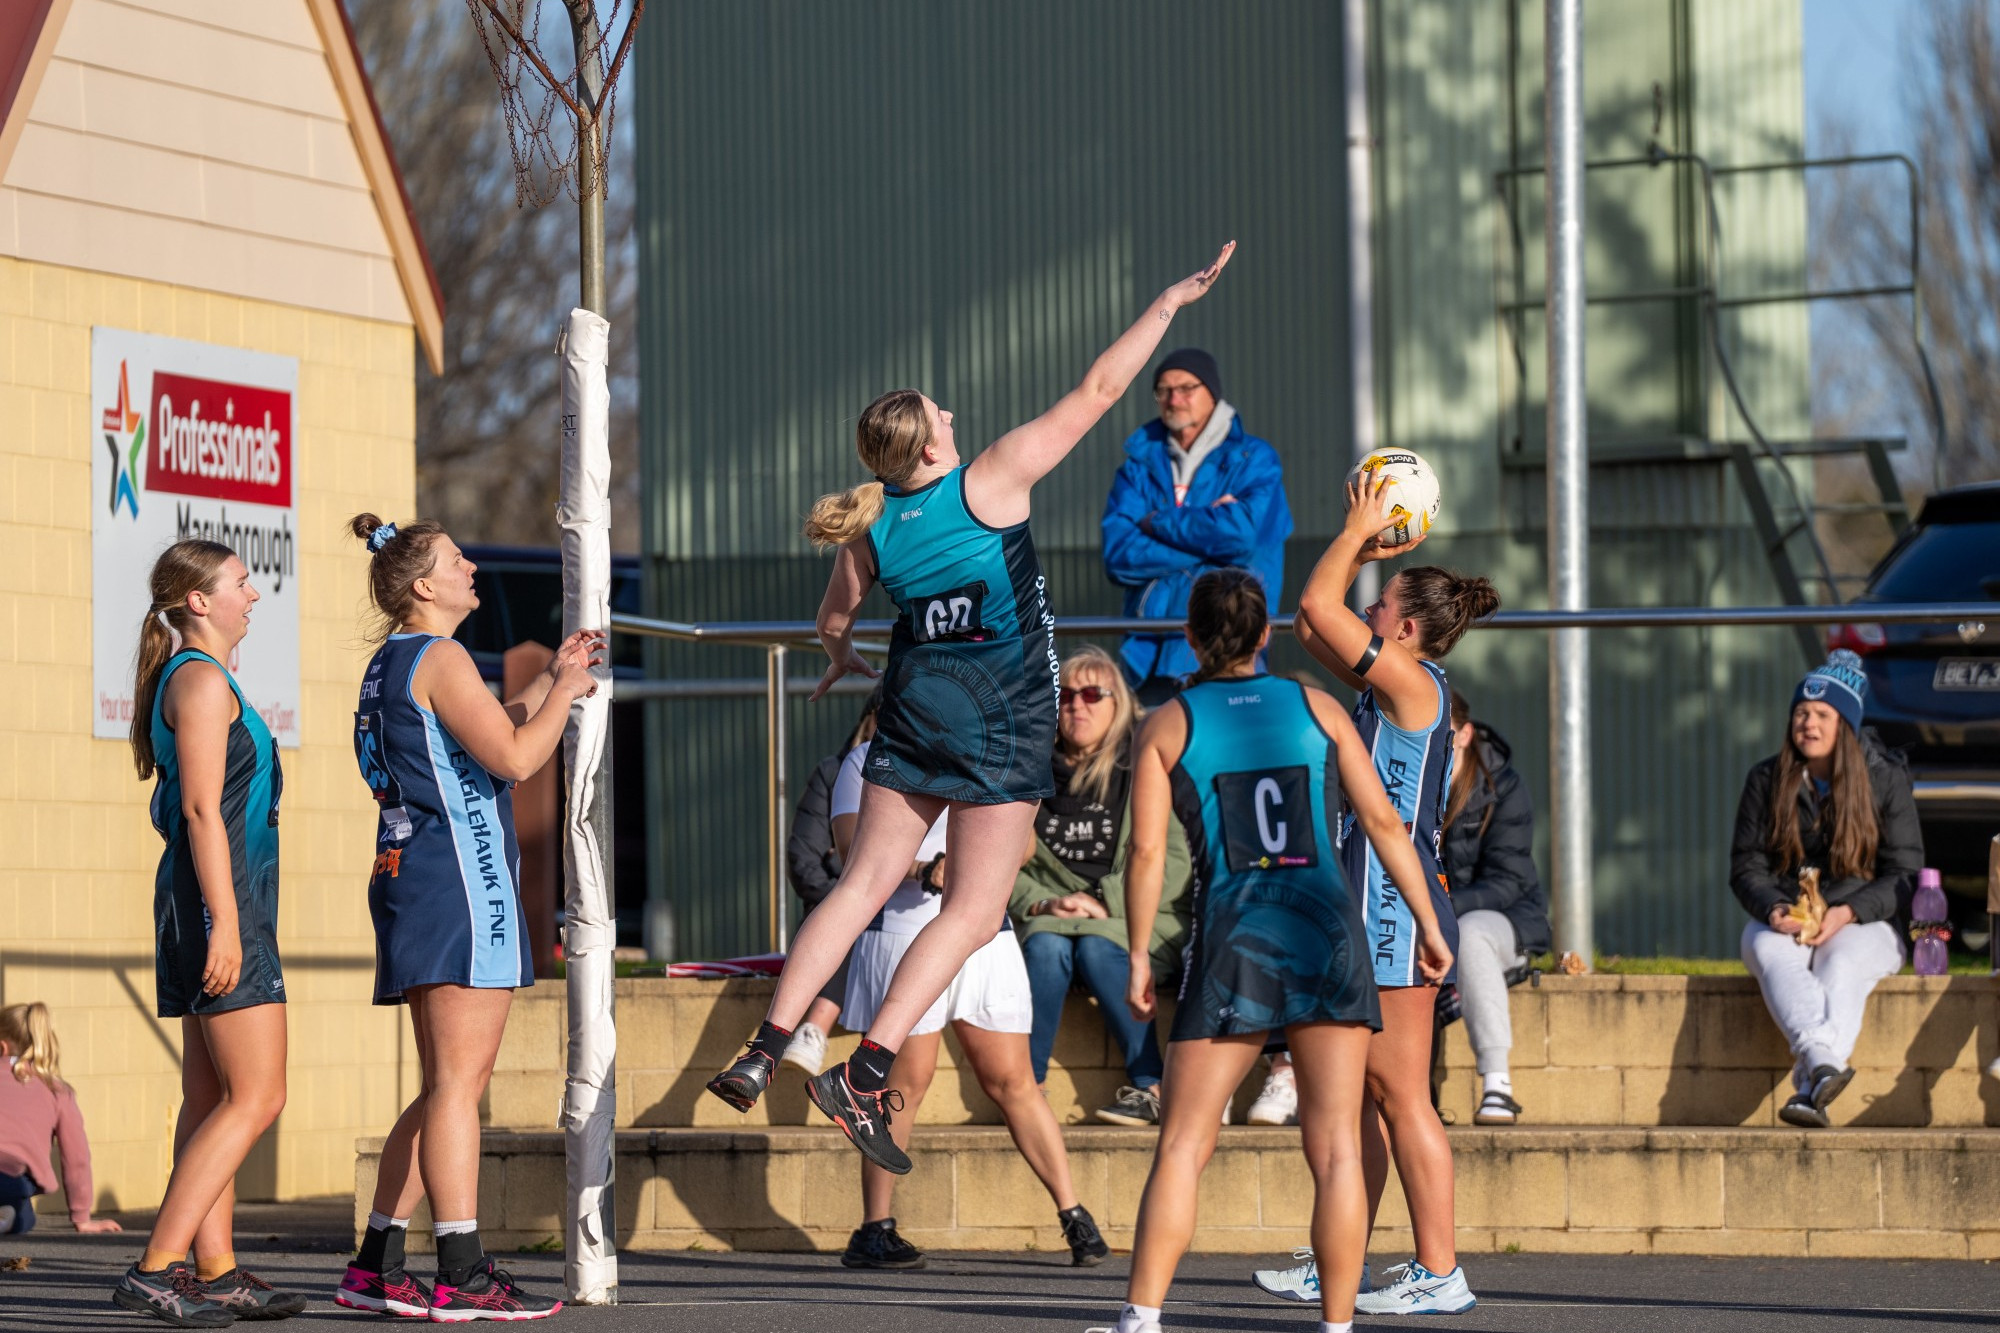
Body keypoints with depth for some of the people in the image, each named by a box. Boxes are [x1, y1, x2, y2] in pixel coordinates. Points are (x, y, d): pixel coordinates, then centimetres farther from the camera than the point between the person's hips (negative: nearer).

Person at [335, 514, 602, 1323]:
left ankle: (376, 1265, 13)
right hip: (458, 884, -10)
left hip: (412, 884, 10)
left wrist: (551, 683, 27)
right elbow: (513, 757, -17)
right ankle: (461, 1277, -15)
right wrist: (564, 690, -3)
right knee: (458, 1083, -12)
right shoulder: (437, 659, -10)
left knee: (444, 1090, 13)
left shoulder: (392, 665, 21)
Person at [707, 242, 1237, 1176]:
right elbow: (1096, 393, -10)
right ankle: (863, 1075, -11)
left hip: (914, 705, 5)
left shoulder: (869, 529, 0)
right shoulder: (991, 482, -13)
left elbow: (834, 621, 15)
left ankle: (765, 1051, 0)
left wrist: (842, 660, 39)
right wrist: (1167, 305, -3)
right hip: (1001, 718, -5)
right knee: (974, 909, -1)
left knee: (864, 884, 9)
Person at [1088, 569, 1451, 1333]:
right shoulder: (1316, 708, 10)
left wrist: (1139, 958, 4)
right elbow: (1382, 821, 8)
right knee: (1336, 1150, 2)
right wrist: (1428, 922, 14)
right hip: (1327, 927, 1)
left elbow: (1146, 852, -2)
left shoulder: (1168, 725, 5)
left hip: (1232, 937, -1)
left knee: (1182, 1148, 2)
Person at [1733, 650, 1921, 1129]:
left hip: (1861, 924, -1)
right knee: (1772, 955, -36)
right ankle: (1824, 1066, -60)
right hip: (1783, 922, 1)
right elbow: (1746, 866, 6)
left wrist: (1848, 913, -19)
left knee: (1843, 964, -37)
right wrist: (1775, 910, -17)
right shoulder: (1766, 780, 6)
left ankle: (1809, 1088, -58)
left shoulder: (1886, 779, 1)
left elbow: (1903, 874, -1)